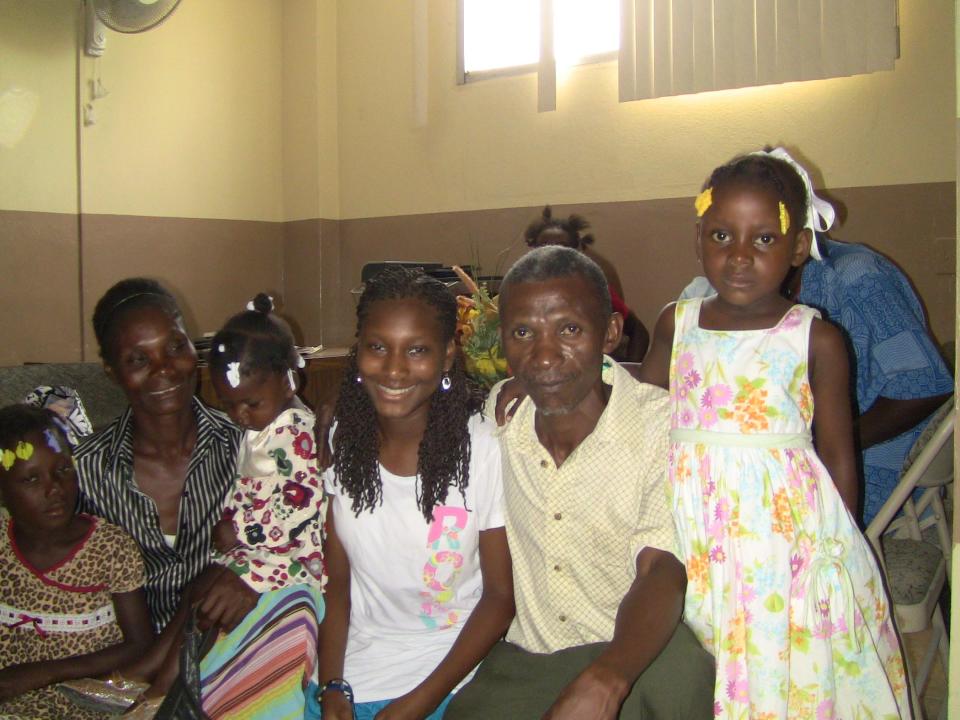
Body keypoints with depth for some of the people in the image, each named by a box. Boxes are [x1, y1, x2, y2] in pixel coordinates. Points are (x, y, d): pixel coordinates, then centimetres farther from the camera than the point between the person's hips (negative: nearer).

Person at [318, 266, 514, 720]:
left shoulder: (485, 448, -15)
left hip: (444, 674, -3)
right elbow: (336, 580, 2)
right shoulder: (341, 440, -3)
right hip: (349, 672, 3)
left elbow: (500, 595, -9)